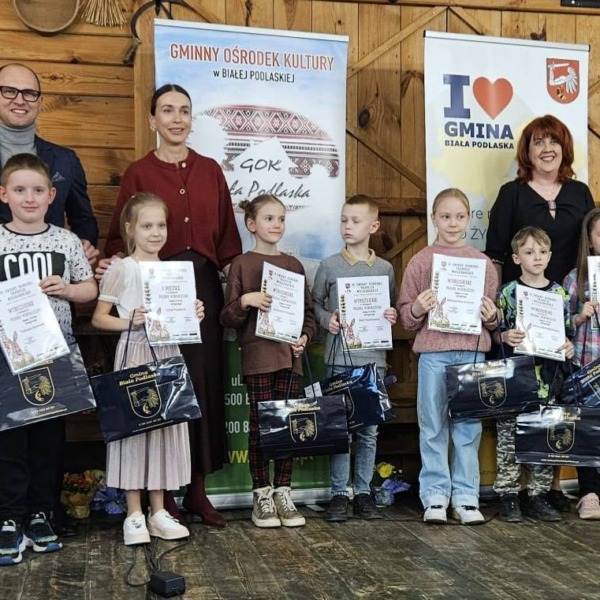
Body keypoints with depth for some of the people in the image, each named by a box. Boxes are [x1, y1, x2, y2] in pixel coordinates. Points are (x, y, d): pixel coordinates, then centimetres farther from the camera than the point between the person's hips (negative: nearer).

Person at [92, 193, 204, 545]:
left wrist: (193, 316, -2)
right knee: (134, 424, -2)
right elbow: (99, 318, -2)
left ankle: (159, 512, 18)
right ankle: (134, 515, 9)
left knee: (165, 424, 7)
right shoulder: (121, 269, -3)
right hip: (135, 354, -5)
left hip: (167, 355, 5)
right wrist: (129, 322, -18)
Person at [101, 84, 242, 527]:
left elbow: (227, 232, 11)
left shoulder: (210, 170, 12)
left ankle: (198, 488, 15)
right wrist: (114, 265, -19)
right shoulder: (138, 173, 4)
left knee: (205, 382, 4)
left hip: (205, 284, 3)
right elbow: (121, 236, 0)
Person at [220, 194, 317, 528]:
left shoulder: (294, 264, 13)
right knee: (260, 424, 0)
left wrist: (305, 336, -2)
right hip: (258, 354, -3)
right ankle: (262, 495, 11)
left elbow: (309, 310, 16)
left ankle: (283, 493, 15)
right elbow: (227, 318, 1)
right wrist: (245, 300, -17)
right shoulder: (242, 264, 2)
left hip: (290, 354, 3)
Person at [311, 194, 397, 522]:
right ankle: (338, 495, 10)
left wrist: (392, 317, -6)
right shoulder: (329, 266, 3)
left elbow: (392, 309, 16)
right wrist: (328, 320, -11)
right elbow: (315, 304, 8)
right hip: (340, 357, -2)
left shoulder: (385, 268, 8)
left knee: (369, 430, 6)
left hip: (374, 357, 2)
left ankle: (363, 492, 17)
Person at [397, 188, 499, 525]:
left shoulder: (483, 263, 11)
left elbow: (495, 318, 15)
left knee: (469, 427, 4)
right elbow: (405, 315, 6)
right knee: (433, 427, 3)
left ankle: (466, 497, 13)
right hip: (433, 352, -1)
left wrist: (492, 316, -6)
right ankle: (435, 496, 11)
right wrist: (418, 310, -14)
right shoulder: (420, 262, 6)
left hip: (472, 351, 1)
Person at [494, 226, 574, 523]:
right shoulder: (507, 292, -1)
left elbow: (566, 332, 13)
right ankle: (508, 496, 10)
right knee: (509, 436, 1)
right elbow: (493, 332, 1)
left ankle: (538, 495, 18)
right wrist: (505, 336, -20)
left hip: (546, 378, 3)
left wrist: (569, 346, -7)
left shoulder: (559, 293, 7)